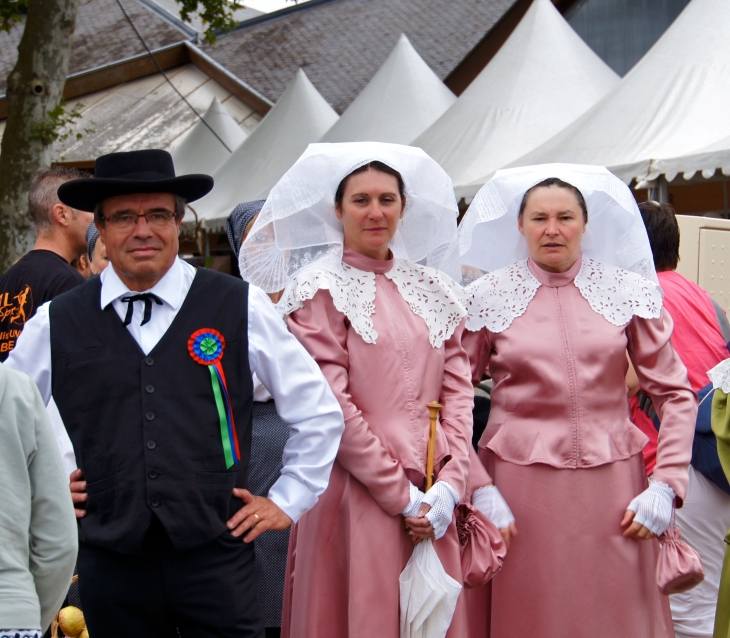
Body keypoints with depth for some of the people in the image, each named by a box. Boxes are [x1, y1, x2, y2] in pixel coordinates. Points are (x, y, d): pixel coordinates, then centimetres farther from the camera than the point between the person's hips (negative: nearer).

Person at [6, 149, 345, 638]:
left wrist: (287, 501, 7)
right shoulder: (57, 323, 4)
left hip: (215, 556, -1)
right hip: (110, 559, 1)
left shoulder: (241, 309, 1)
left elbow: (319, 413, 9)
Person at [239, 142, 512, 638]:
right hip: (356, 497, -4)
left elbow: (457, 390, 9)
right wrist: (401, 495, -11)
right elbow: (331, 405, -10)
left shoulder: (433, 289, 12)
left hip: (431, 501, 5)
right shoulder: (321, 288, -4)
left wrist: (449, 485, -4)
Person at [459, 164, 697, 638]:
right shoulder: (489, 296, 1)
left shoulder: (629, 290, 2)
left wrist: (666, 485, -4)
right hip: (521, 485, -1)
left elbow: (675, 393, 5)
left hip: (613, 483, 1)